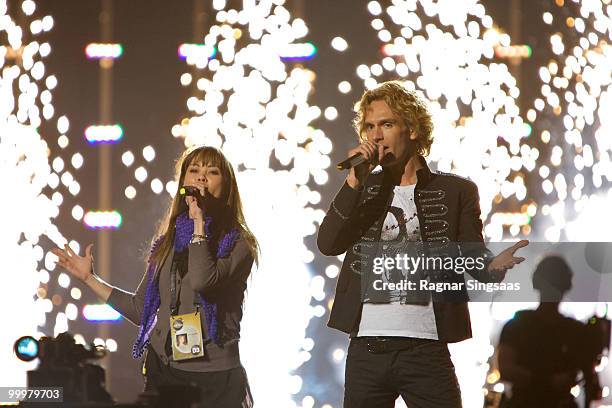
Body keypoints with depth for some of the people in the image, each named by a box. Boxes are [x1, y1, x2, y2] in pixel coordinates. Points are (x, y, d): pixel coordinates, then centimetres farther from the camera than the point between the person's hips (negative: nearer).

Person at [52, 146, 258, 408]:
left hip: (214, 376, -4)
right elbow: (140, 309, 13)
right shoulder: (168, 241, 10)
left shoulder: (237, 242, -5)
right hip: (162, 370, 4)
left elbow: (202, 281, -25)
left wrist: (200, 220, -15)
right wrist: (89, 278, 15)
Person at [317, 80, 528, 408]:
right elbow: (328, 244, 0)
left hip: (426, 351, -3)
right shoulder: (361, 189, 13)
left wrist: (495, 266, -21)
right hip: (365, 348, 3)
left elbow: (475, 261, 3)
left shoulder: (455, 191, 6)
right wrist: (355, 180, -7)